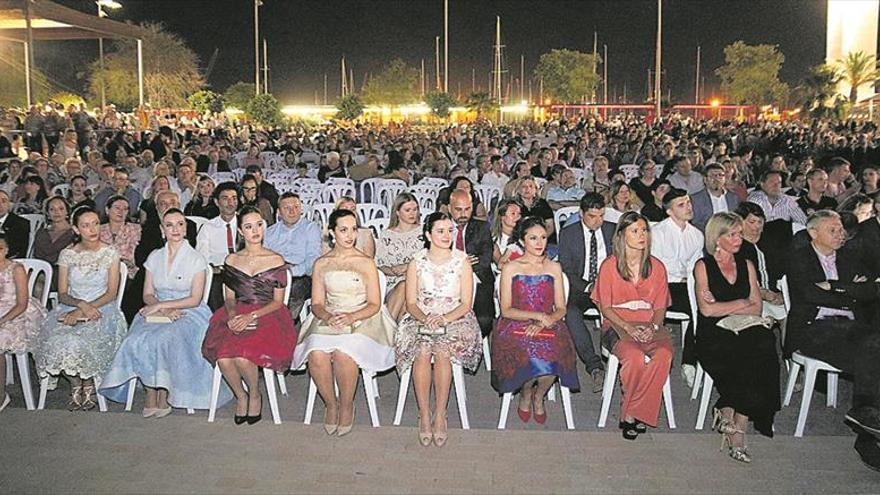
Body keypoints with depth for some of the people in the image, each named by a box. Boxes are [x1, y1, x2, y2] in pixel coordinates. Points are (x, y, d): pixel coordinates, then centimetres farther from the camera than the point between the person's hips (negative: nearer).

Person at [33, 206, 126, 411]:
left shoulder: (110, 253, 1)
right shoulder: (67, 254, 6)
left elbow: (111, 293, -5)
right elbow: (62, 294, 4)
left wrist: (86, 309, -17)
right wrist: (81, 304, -18)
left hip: (102, 309, -2)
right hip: (71, 308, 2)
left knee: (86, 341, -32)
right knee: (60, 341, -29)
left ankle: (89, 386, -3)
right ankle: (75, 386, -2)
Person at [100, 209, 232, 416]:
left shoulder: (196, 259, -1)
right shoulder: (154, 257, 12)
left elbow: (195, 299, -7)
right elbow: (147, 295, 10)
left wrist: (161, 305, -13)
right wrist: (165, 310, -10)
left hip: (189, 314, -4)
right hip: (158, 312, 4)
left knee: (162, 339, -32)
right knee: (138, 339, -27)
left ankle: (163, 394, -17)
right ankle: (151, 392, -18)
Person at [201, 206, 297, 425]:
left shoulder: (276, 261, 2)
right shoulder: (231, 260, 12)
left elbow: (278, 301, 0)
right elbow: (229, 297, 13)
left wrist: (251, 316, -13)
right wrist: (232, 314, -9)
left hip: (267, 316, -3)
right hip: (237, 316, 3)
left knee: (242, 356, -30)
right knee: (223, 357, -27)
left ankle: (255, 395, 1)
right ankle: (240, 396, 2)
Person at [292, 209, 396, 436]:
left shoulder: (366, 263, 4)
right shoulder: (321, 264, 11)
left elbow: (374, 305, 1)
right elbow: (317, 304, 9)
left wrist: (351, 317, -17)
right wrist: (327, 316, -14)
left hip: (361, 319, -2)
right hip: (328, 320, 2)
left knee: (343, 353, -33)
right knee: (317, 354, -30)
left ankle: (347, 405, -6)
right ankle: (330, 404, -4)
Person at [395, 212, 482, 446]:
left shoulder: (462, 262, 3)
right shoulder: (417, 262, 5)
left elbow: (466, 304, -1)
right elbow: (411, 303, 3)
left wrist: (444, 318, -18)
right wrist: (424, 318, -17)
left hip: (455, 320, -1)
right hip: (421, 319, 1)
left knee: (442, 351, -32)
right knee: (422, 352, -31)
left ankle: (440, 415, -22)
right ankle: (424, 416, -23)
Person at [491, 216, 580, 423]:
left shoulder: (554, 267, 11)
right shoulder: (510, 268, 4)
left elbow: (561, 309, 7)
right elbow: (506, 310, -3)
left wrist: (542, 323, -13)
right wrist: (537, 315, -16)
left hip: (548, 327, 2)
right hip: (515, 326, -2)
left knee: (553, 357, -30)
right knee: (533, 359, -32)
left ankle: (538, 396, 4)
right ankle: (525, 395, 5)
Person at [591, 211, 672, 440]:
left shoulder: (657, 267, 10)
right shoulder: (609, 266, 0)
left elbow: (660, 307, 11)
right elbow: (605, 307, -1)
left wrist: (653, 327, -11)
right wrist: (628, 327, -16)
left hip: (649, 325, 3)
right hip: (617, 325, -3)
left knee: (664, 354, -31)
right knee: (635, 356, -35)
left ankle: (632, 414, -22)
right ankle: (631, 410, -13)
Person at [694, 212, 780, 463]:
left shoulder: (746, 265, 18)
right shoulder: (703, 266, 5)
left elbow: (757, 309, 9)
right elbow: (706, 309, -7)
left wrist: (722, 307, -4)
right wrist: (741, 304, 1)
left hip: (743, 332, 4)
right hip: (712, 337, -4)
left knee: (764, 344, -31)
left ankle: (728, 412, -20)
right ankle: (737, 432, -15)